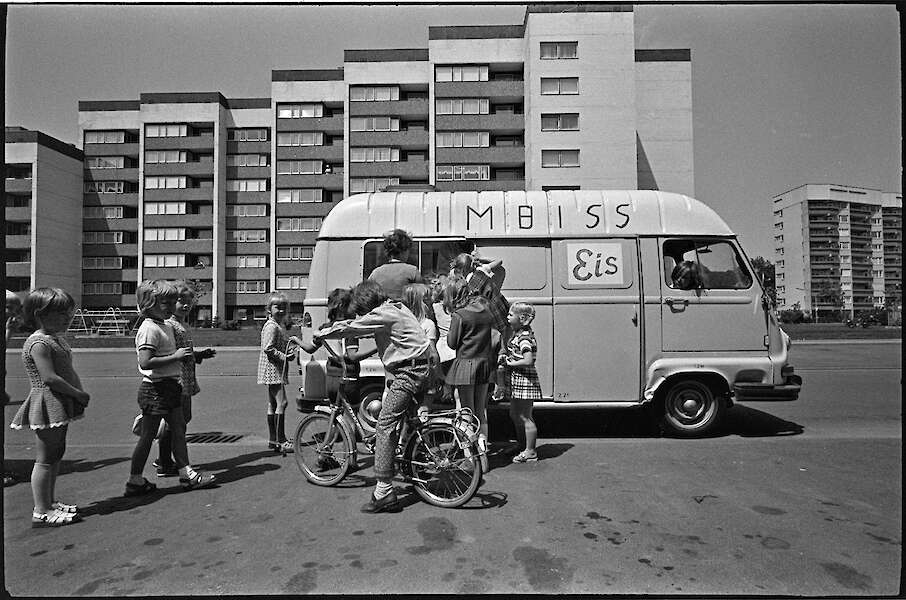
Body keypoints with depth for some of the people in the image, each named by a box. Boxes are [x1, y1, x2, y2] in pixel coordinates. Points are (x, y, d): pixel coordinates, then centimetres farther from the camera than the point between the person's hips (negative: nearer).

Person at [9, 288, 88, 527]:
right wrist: (79, 394, -17)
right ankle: (41, 512, 6)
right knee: (45, 459, -3)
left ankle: (49, 502, 29)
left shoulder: (58, 340, 14)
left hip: (60, 406, 10)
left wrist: (81, 392, 2)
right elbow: (49, 378, -24)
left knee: (56, 455, 17)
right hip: (47, 405, -10)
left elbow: (70, 372, 16)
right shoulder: (38, 343, -17)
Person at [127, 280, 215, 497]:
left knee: (178, 427, 12)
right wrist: (175, 356, -25)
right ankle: (135, 481, 15)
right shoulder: (149, 329, -18)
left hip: (170, 386, 10)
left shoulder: (167, 326, 12)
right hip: (155, 388, -10)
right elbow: (145, 363, -27)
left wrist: (184, 355, 8)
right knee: (148, 435, 1)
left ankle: (186, 473, 19)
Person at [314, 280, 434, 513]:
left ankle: (384, 490, -13)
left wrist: (321, 334, 8)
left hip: (409, 372, -11)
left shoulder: (382, 314, -10)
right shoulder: (395, 308, 19)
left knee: (385, 425, -12)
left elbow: (349, 328, -7)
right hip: (423, 369, 11)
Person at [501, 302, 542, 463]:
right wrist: (505, 356, 5)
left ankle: (530, 452, 11)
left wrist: (510, 363, -18)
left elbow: (528, 361, -29)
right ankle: (521, 445, 35)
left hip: (524, 382, -10)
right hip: (516, 382, 10)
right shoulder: (518, 334, 11)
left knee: (525, 417, 0)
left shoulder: (524, 338, -20)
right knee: (515, 414, 20)